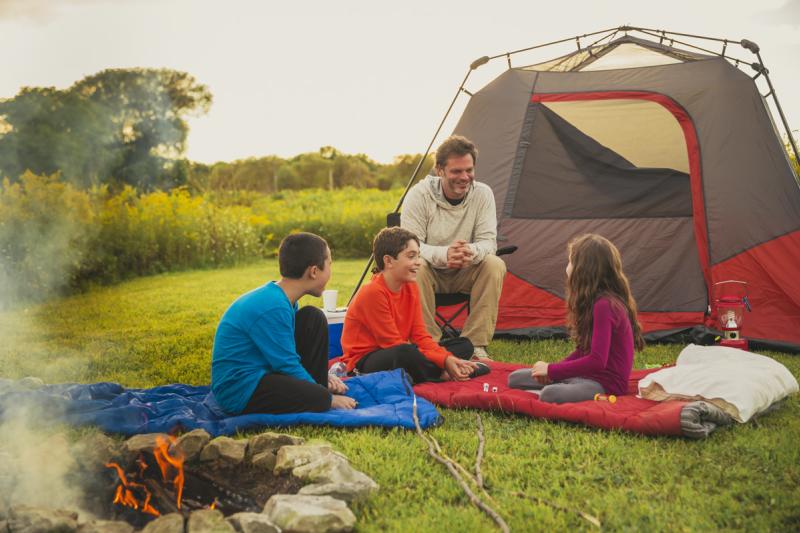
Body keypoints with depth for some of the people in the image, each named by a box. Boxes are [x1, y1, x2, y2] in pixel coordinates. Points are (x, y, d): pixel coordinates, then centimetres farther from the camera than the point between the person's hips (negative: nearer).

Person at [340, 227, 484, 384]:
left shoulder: (410, 287, 2)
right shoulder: (373, 293, -22)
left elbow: (420, 335, -1)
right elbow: (394, 345, -22)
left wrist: (448, 358, -19)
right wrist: (443, 362, -25)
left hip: (397, 355, 8)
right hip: (363, 363, -8)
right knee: (405, 353, -39)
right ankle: (443, 374, -16)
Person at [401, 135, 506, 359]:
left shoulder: (482, 193, -10)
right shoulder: (419, 194, -17)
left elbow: (488, 242, -14)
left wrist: (472, 252, -40)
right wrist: (443, 254, -42)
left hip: (465, 274, 2)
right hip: (431, 273, -2)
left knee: (495, 265, -27)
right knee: (416, 268, -36)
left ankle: (475, 344, -20)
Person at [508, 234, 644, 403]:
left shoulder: (605, 305, -21)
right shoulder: (593, 301, 11)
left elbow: (597, 361, -26)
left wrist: (552, 370, -17)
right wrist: (553, 369, 0)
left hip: (606, 383, -10)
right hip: (586, 373, 10)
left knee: (550, 394, -38)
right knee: (515, 379, 8)